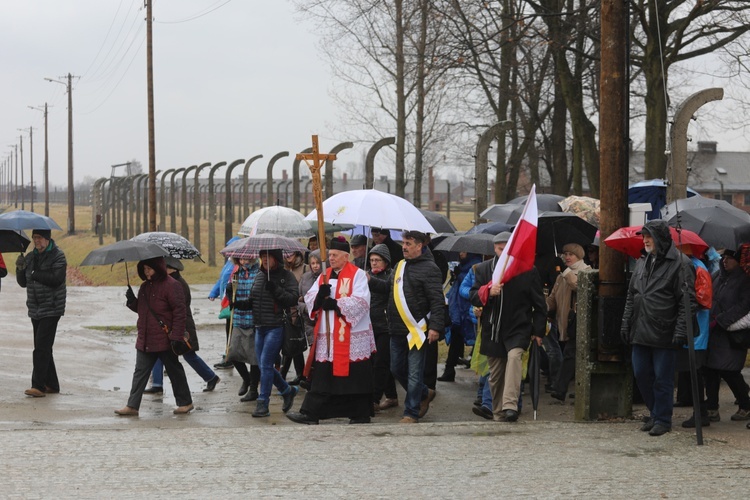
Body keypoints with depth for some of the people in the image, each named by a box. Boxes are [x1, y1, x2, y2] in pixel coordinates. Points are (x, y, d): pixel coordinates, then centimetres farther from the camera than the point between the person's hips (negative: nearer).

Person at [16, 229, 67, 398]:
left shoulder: (58, 256, -8)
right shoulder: (30, 256, 12)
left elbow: (56, 279, -20)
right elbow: (23, 282, 12)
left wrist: (34, 273, -15)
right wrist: (20, 269, -7)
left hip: (51, 309, -7)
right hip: (35, 309, 7)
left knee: (42, 347, -14)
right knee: (43, 348, 11)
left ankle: (38, 386, -15)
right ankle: (52, 385, 19)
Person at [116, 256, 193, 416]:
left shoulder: (171, 285, -13)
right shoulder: (145, 286, 12)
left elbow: (180, 313, -15)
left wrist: (176, 336, -19)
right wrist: (132, 301, 1)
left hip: (164, 341, -7)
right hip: (145, 340, 7)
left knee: (174, 371, 6)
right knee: (140, 373, 4)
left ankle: (185, 403, 19)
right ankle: (132, 406, 5)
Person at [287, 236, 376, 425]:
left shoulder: (357, 275, -4)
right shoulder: (325, 275, 15)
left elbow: (361, 301, -16)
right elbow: (309, 298, 9)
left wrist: (336, 304, -19)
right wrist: (320, 295, -13)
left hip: (352, 336, -5)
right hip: (327, 336, 5)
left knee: (355, 376, 1)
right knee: (321, 375, 4)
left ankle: (361, 415, 11)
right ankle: (310, 413, 3)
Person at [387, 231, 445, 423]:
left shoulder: (429, 268, -8)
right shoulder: (400, 266, 16)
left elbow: (438, 301, -13)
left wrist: (435, 327, -20)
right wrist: (391, 322, 17)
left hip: (417, 330, -8)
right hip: (397, 330, 8)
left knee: (414, 373, -3)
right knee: (397, 369, 14)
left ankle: (411, 413, 4)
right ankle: (425, 394, 34)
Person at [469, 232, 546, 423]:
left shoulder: (528, 271, 2)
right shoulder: (483, 269, 9)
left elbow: (539, 304, 6)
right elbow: (473, 297, 3)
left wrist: (538, 330, 3)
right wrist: (488, 291, -18)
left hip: (518, 329, -3)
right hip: (492, 330, 3)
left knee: (514, 356, -30)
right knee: (495, 375, 8)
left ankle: (510, 405, -38)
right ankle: (498, 414, 22)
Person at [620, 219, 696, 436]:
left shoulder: (679, 263, -7)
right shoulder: (642, 263, 15)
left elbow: (687, 301, -10)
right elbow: (631, 295, 22)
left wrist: (681, 330, -15)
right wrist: (626, 324, 16)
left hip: (664, 335, -7)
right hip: (641, 333, 7)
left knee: (663, 379, -1)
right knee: (641, 375, 9)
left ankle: (662, 419, 11)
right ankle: (655, 414, 24)